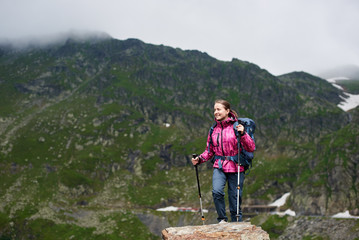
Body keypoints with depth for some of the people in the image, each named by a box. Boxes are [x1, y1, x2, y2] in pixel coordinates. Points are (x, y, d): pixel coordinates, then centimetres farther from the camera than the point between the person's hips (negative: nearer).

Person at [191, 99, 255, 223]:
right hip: (219, 167, 3)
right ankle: (222, 219, -1)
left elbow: (251, 148, -9)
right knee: (216, 191, -22)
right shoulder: (214, 129, 9)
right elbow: (209, 151, 18)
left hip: (236, 167, -3)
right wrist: (199, 159, 0)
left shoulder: (236, 126, -5)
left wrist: (243, 134, -24)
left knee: (235, 199, 3)